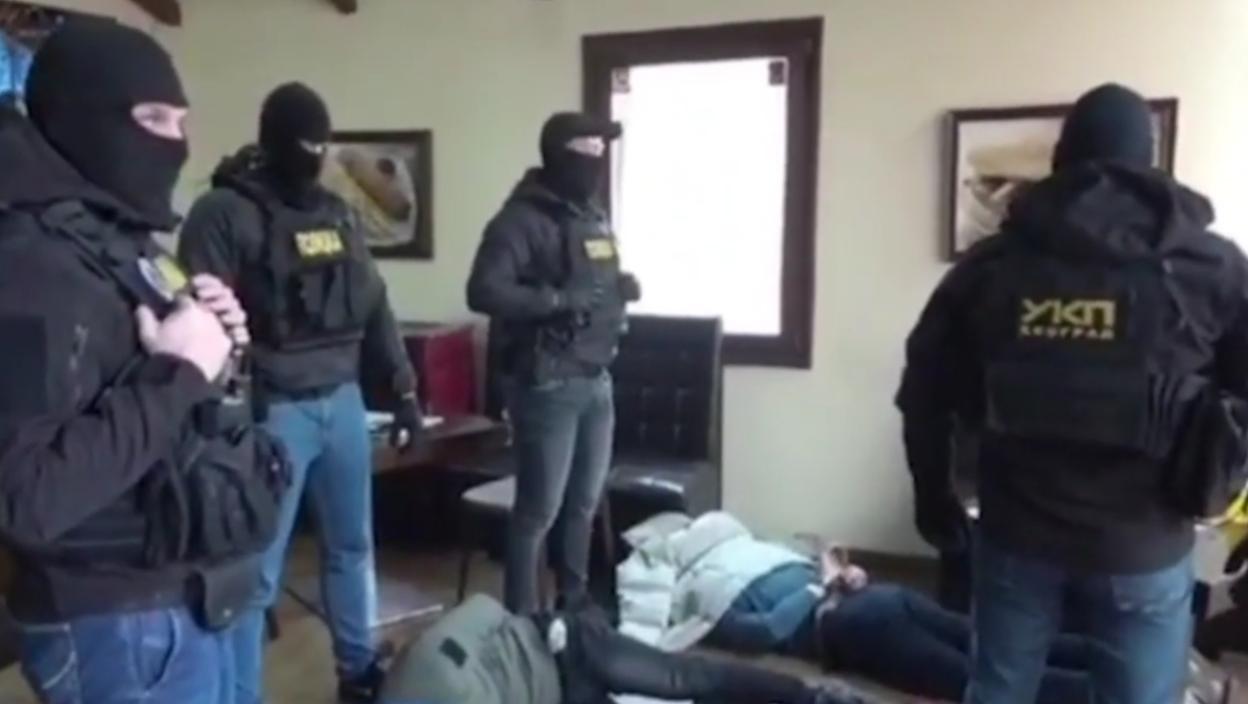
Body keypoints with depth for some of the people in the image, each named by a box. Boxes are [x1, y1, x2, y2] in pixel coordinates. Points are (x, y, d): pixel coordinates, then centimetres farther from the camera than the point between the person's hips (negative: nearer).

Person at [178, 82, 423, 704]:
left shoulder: (337, 213, 12)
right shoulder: (224, 212, -9)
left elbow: (374, 307, 16)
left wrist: (402, 389, 15)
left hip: (344, 402, 7)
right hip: (273, 410, -7)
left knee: (352, 546, 18)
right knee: (256, 571, 2)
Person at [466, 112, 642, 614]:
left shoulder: (594, 217, 16)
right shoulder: (522, 219, -11)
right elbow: (484, 291, -22)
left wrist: (621, 290, 6)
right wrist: (559, 300, -27)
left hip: (597, 383, 8)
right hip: (547, 386, -8)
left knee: (584, 504, 17)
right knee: (539, 510, -1)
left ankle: (574, 604, 32)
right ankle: (521, 619, 13)